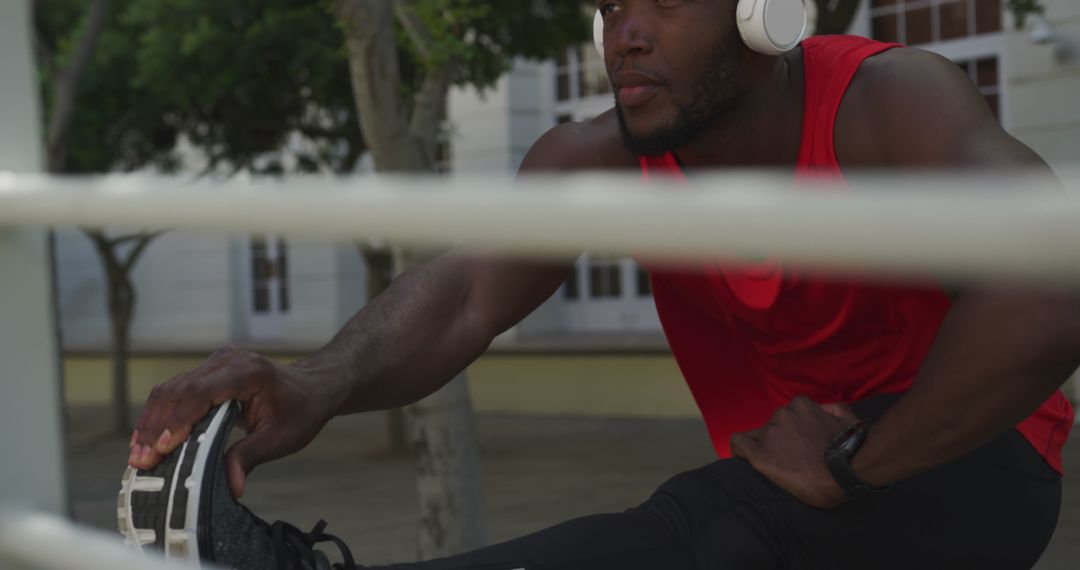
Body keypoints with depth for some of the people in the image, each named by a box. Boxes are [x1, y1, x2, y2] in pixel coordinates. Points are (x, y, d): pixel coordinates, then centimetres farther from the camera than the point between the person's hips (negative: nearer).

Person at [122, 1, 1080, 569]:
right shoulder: (603, 162, -12)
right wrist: (318, 385, -51)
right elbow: (467, 292, -29)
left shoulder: (885, 102, -25)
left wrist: (856, 464, -29)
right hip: (788, 486, 7)